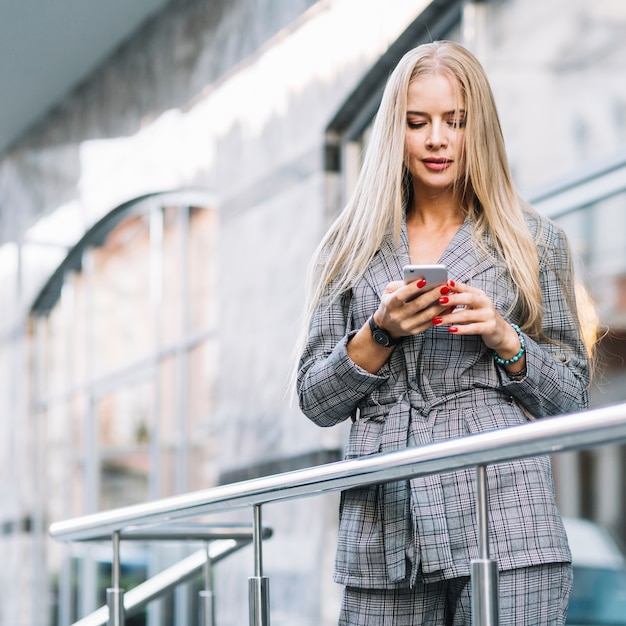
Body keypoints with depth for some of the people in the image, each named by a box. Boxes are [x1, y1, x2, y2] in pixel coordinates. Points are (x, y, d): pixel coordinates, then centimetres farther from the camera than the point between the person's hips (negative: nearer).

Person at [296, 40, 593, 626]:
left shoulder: (532, 241, 9)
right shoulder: (352, 248, 13)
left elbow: (572, 396, 9)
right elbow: (315, 401, 10)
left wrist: (505, 340, -8)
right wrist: (381, 332, -6)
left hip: (503, 518, -1)